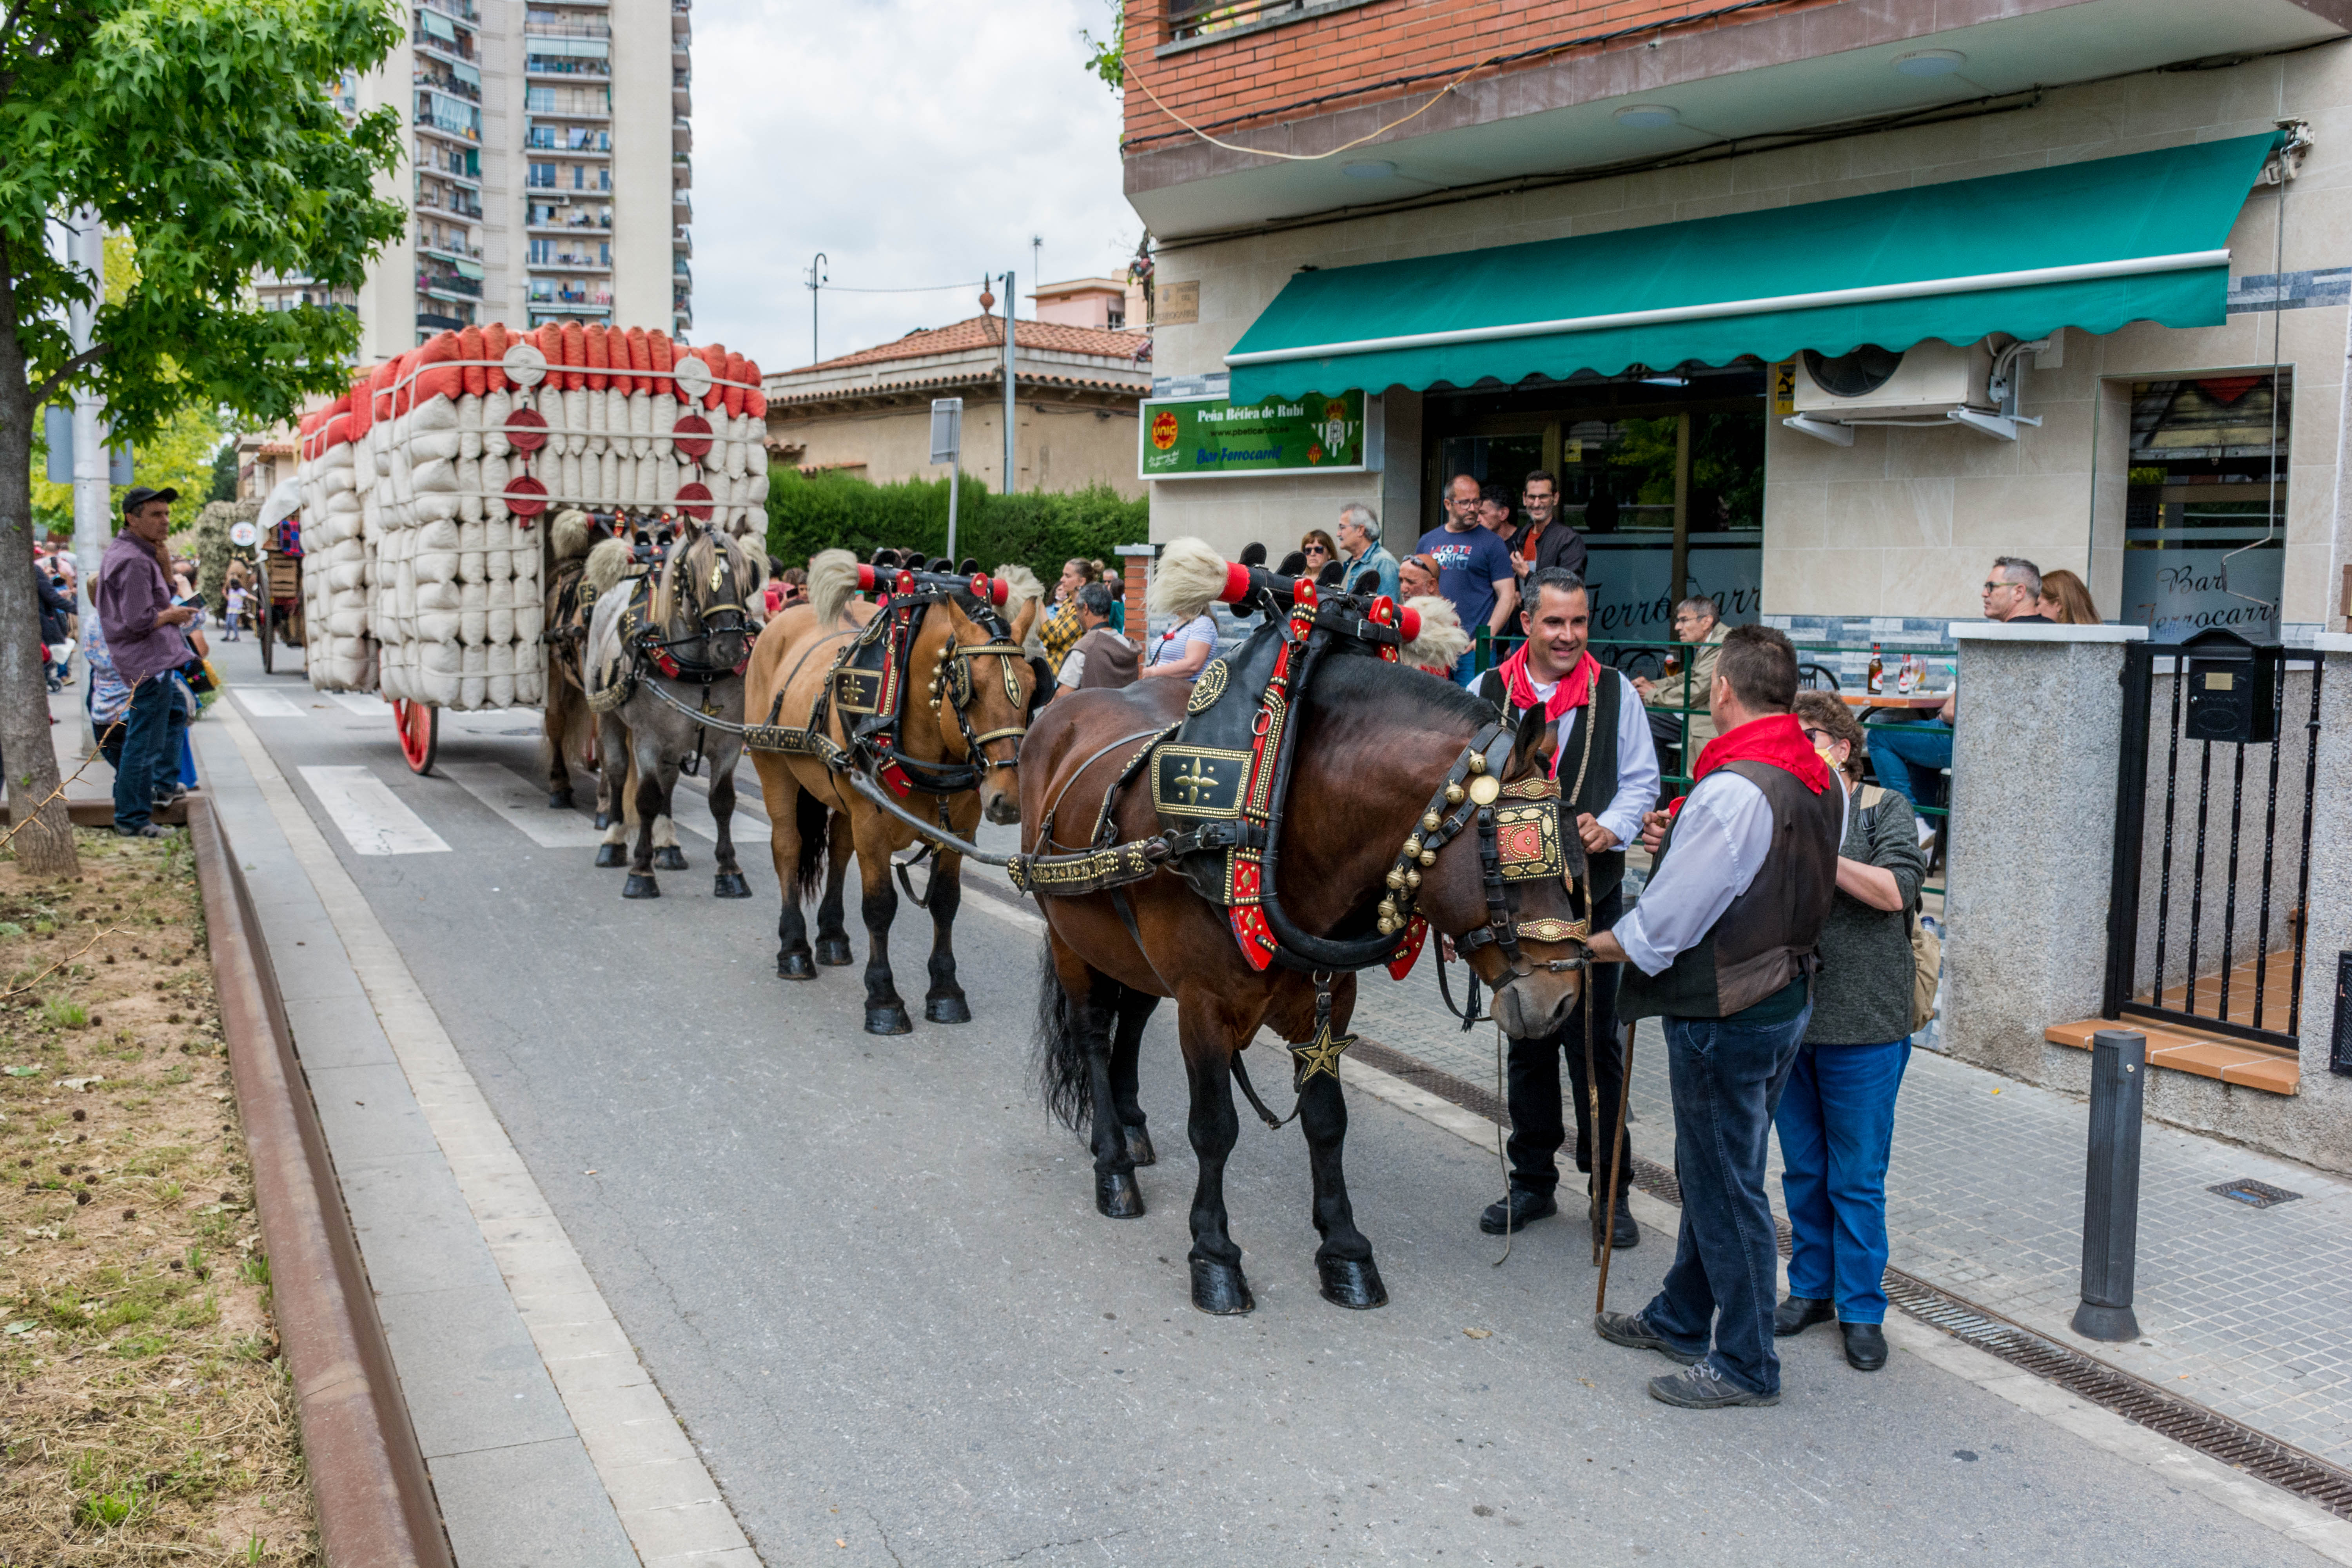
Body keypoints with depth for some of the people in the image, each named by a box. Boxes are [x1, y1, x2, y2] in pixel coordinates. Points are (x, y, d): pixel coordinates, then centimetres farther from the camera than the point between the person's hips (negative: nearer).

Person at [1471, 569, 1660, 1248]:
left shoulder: (1615, 692, 1)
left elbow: (1640, 780, 4)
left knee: (1595, 1044, 2)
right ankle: (1533, 1180, 26)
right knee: (1526, 1041, 12)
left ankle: (1611, 1190, 15)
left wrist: (1611, 828, -15)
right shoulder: (1487, 693, 2)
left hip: (1592, 892, -1)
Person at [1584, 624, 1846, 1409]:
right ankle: (1680, 1318, 38)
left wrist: (1594, 946, -5)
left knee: (1725, 1186, 4)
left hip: (1725, 1015, -9)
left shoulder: (1731, 790, -25)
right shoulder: (1824, 783, 4)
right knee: (1712, 1171, 22)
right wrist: (1679, 840, 3)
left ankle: (1746, 1365, 18)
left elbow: (1666, 922, -22)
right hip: (1786, 993, 9)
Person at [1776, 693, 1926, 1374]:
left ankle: (1862, 1310, 17)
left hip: (1862, 1024, -4)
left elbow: (1897, 889, -15)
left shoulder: (1883, 808, -1)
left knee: (1857, 1179, 4)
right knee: (1802, 1171, 15)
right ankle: (1811, 1289, 29)